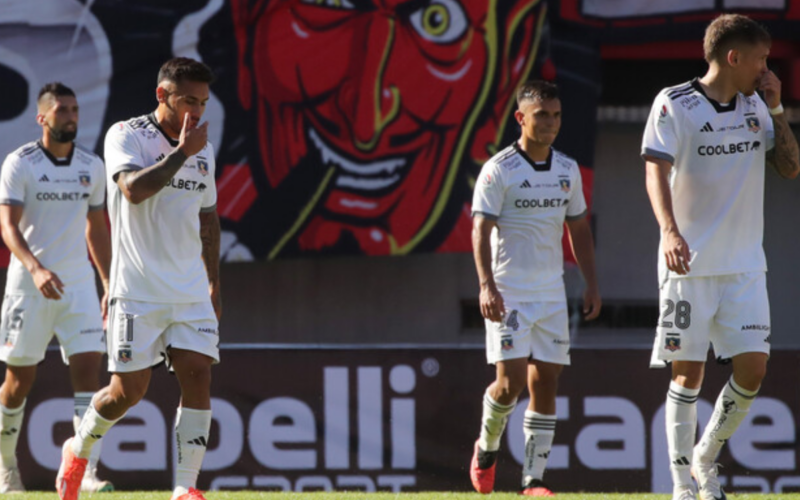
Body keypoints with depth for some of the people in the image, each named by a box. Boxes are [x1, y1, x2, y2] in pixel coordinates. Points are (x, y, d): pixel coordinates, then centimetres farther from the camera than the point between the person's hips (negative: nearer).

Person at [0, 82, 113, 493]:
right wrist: (36, 268, -33)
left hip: (78, 284, 4)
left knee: (88, 366, -11)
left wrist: (110, 286, 16)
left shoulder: (91, 167, 9)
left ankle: (87, 472, -16)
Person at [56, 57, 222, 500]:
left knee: (198, 379, -9)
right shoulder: (125, 136, -7)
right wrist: (182, 152, -19)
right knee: (128, 392, -5)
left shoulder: (202, 148, 12)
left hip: (191, 292, 5)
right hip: (138, 292, -5)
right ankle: (78, 449, 24)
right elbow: (134, 189, -26)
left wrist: (214, 282, 23)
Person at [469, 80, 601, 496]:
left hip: (551, 292, 5)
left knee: (545, 382, 1)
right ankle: (487, 447, 16)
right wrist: (487, 285, -23)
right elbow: (481, 230, -12)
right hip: (508, 292, -5)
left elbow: (578, 228, 18)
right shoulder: (499, 170, -8)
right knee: (511, 381, -13)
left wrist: (591, 283, 12)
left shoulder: (567, 170, 10)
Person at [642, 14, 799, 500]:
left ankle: (706, 458, 18)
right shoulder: (674, 104, -7)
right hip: (691, 263, -5)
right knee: (689, 370, -4)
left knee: (754, 367, -3)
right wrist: (670, 231, -31)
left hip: (745, 264, 5)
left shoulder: (756, 106, 10)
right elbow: (657, 171, -16)